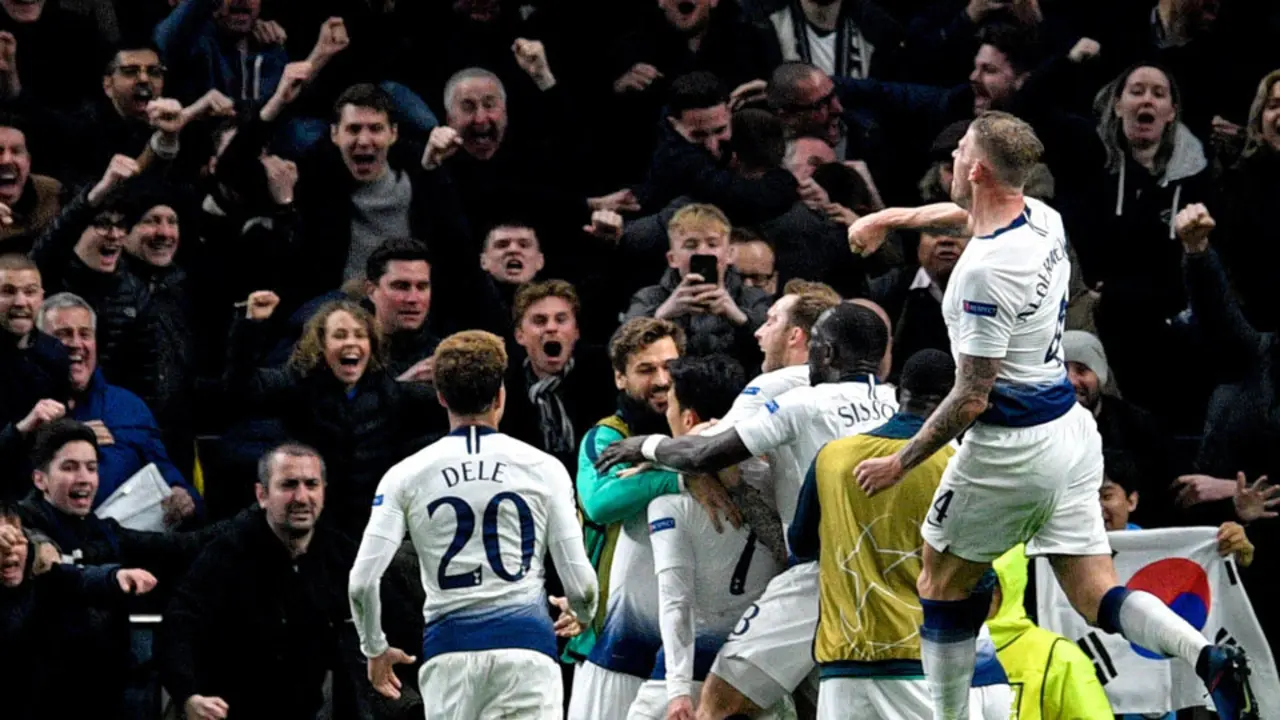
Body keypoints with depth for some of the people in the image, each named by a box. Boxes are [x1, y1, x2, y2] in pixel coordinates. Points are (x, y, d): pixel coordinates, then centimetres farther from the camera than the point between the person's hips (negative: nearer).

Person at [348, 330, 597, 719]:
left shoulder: (406, 475, 6)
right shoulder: (543, 468, 4)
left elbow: (362, 582, -1)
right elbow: (581, 583, 3)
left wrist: (376, 649, 17)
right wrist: (580, 613, 27)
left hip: (449, 648, 1)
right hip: (526, 644, -1)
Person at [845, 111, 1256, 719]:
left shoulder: (984, 270, -24)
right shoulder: (1044, 220, 1)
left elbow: (972, 398, -21)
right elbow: (973, 213, 28)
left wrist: (899, 463, -11)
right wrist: (893, 218, 37)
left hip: (1011, 449, -8)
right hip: (1071, 432, 8)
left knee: (942, 583, 13)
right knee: (1095, 593, 5)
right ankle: (1208, 658, -18)